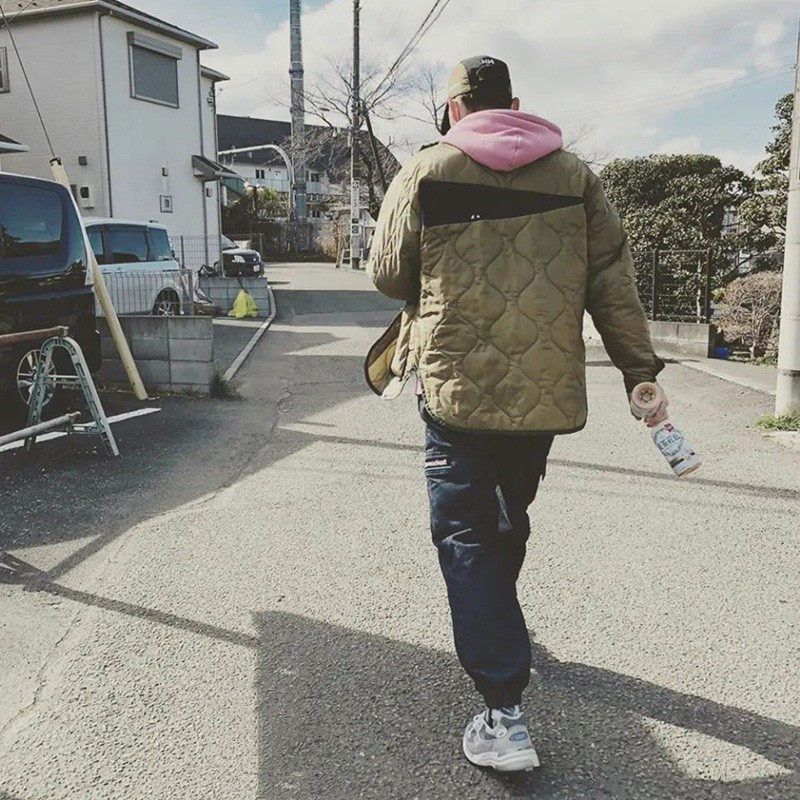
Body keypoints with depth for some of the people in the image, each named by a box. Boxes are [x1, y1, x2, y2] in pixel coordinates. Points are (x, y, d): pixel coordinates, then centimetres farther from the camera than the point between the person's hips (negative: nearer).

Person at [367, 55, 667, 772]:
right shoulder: (574, 173, 5)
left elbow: (388, 273, 3)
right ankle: (495, 626, 46)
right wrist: (640, 371, 4)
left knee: (465, 532, 1)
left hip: (457, 385, -3)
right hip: (548, 391, 4)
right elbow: (613, 281, 1)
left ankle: (504, 712, -5)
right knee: (509, 517, 23)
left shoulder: (426, 172, -2)